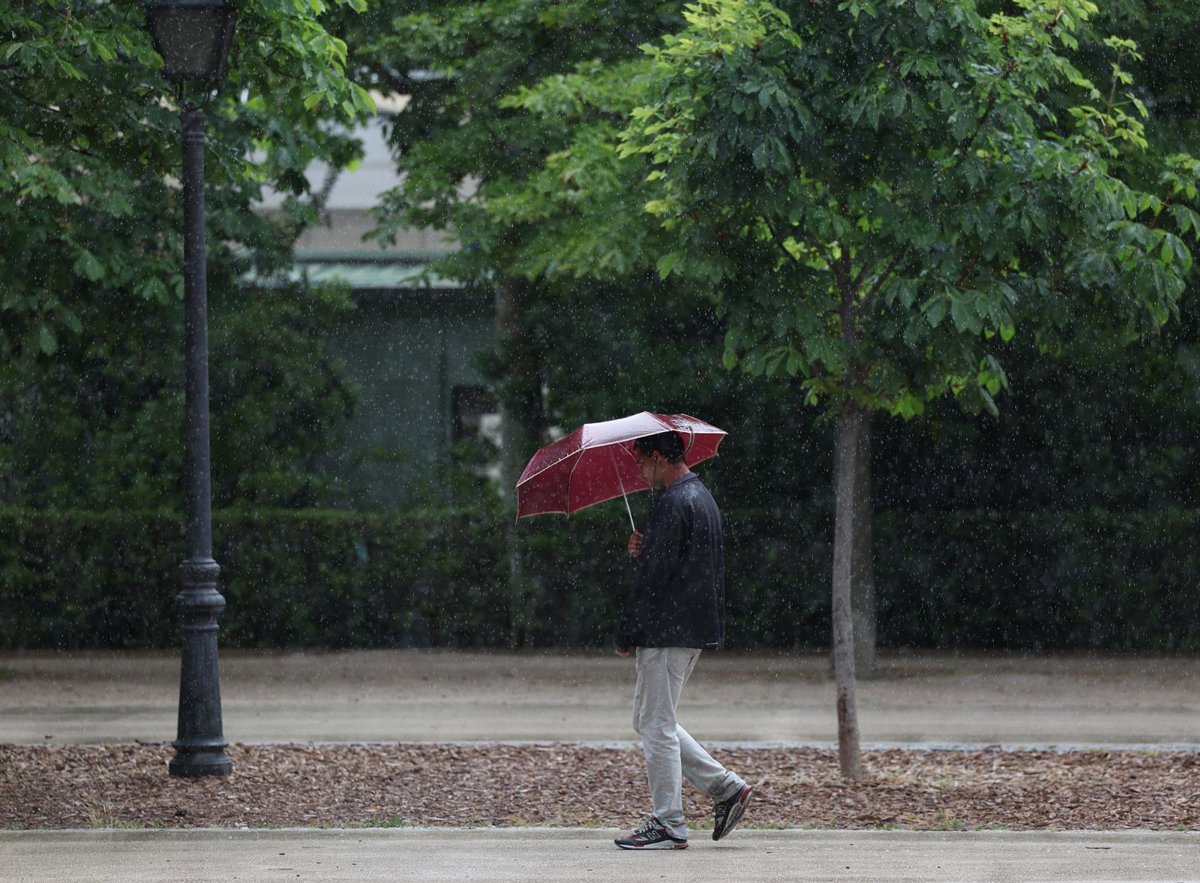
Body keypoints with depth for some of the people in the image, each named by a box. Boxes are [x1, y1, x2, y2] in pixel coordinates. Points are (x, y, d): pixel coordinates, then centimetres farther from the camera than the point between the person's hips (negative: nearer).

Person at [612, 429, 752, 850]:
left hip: (668, 632, -10)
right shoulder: (702, 497, 16)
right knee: (649, 719, 17)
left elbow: (654, 577, -20)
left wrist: (625, 634, -13)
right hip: (694, 629, 10)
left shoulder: (674, 504, -17)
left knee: (656, 725, -3)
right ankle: (725, 786, 14)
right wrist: (641, 552, 6)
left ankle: (668, 825, 0)